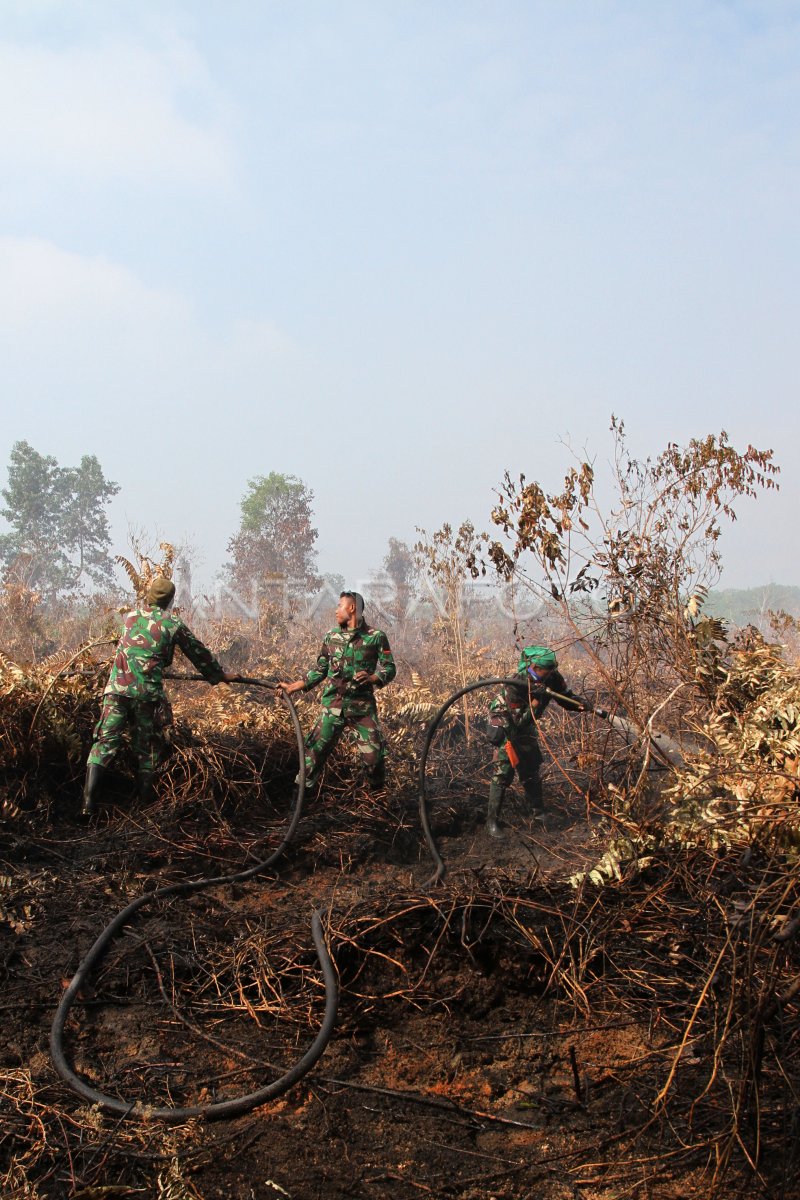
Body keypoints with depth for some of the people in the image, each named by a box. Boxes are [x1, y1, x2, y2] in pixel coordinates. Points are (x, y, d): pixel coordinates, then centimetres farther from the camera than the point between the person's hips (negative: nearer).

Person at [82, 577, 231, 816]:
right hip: (148, 693, -2)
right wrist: (219, 675, 32)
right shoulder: (173, 625, 5)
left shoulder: (131, 617, 13)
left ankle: (88, 802, -11)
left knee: (105, 742, 2)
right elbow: (198, 653, 17)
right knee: (146, 748, 13)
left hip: (117, 688, 2)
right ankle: (145, 802, 15)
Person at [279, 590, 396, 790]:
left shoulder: (376, 636, -3)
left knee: (374, 755, -2)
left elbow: (390, 668, -1)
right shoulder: (332, 636, 7)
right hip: (333, 705, 2)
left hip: (362, 706, -2)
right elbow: (320, 670, 12)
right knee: (315, 750, -1)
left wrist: (372, 678, -20)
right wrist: (293, 687, 7)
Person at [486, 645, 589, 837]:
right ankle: (492, 820, -7)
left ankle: (538, 811, 31)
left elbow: (566, 697, -6)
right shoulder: (515, 686, -36)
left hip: (526, 727, 6)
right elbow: (518, 722, -34)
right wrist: (535, 703, -45)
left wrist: (581, 703, -27)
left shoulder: (552, 678, -21)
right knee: (503, 772, -12)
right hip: (506, 725, -6)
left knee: (531, 770, 14)